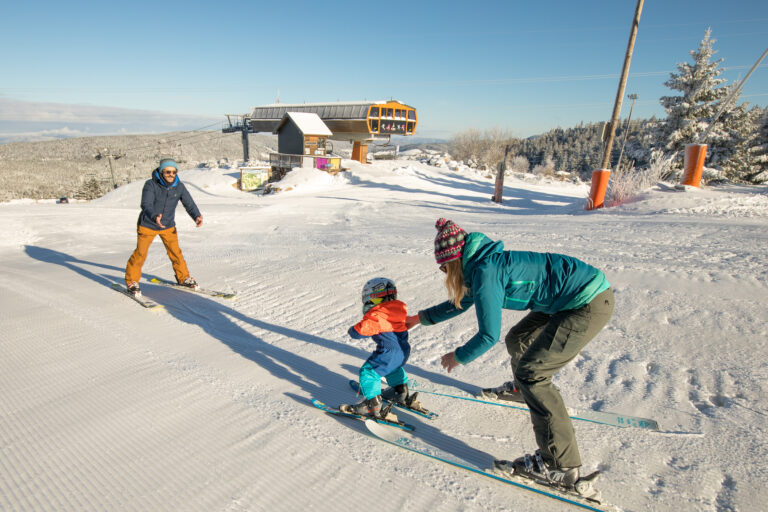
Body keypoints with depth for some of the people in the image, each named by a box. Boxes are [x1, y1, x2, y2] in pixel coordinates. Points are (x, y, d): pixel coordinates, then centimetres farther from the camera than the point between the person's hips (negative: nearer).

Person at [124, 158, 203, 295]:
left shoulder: (179, 187, -9)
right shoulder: (151, 185, -21)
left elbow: (189, 203, -11)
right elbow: (146, 205, -31)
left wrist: (197, 216, -31)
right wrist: (155, 217, -51)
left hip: (168, 226, 3)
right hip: (148, 225, -3)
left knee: (175, 252, 6)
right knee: (140, 253, -3)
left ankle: (183, 277, 23)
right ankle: (131, 281, 13)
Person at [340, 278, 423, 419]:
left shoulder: (376, 316, -20)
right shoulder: (398, 309, 7)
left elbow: (360, 331, -23)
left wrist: (352, 330, 3)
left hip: (389, 353, -9)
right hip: (403, 350, 9)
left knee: (368, 372, 1)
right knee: (394, 369, 34)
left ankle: (373, 406, 1)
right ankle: (402, 395, 46)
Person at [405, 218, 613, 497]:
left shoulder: (485, 272, -21)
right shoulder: (486, 264, 8)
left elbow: (489, 335, -17)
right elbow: (462, 301, 24)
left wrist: (458, 357, 0)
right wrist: (421, 317, 30)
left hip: (590, 303, -10)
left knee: (530, 372, -11)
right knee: (518, 340, 23)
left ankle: (561, 466, -4)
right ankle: (523, 390, 52)